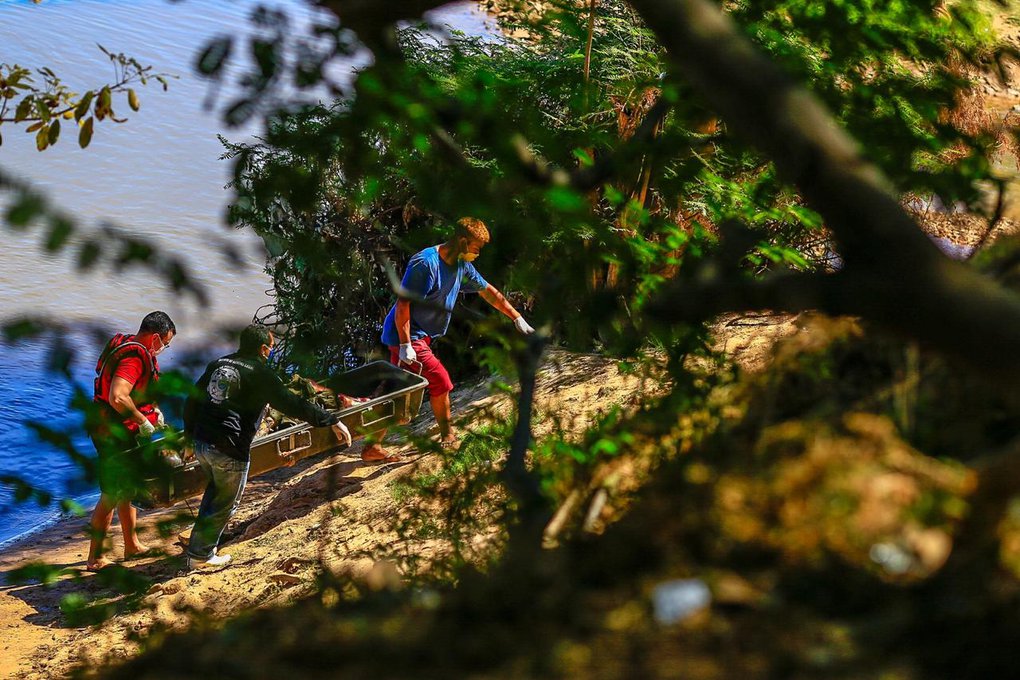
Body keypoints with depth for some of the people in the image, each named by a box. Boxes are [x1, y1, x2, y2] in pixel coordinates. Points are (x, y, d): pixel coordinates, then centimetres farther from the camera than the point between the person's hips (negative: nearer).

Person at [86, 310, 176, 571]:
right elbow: (118, 398, -34)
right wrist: (143, 421, -21)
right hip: (114, 434, -11)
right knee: (112, 495, -5)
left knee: (129, 489, 21)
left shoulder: (126, 345, 11)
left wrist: (152, 409, 15)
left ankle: (132, 545, 34)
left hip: (121, 432, 11)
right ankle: (94, 559, 1)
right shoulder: (134, 356, -22)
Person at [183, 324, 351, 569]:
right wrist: (332, 421, -10)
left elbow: (192, 400, 16)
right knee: (225, 503, 11)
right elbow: (291, 404, -13)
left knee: (215, 489, 30)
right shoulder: (260, 373, -9)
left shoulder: (218, 364, 12)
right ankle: (201, 555, 19)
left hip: (201, 441, 7)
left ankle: (200, 546, 32)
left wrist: (190, 434, 26)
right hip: (229, 450, -7)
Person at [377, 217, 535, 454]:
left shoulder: (462, 266, 6)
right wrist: (405, 345, -26)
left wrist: (517, 318, 20)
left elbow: (487, 291, 19)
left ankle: (372, 448, 13)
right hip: (407, 336, -9)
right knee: (440, 380, -7)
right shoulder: (426, 263, -22)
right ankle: (448, 439, 9)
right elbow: (403, 304, -23)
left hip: (420, 336, 9)